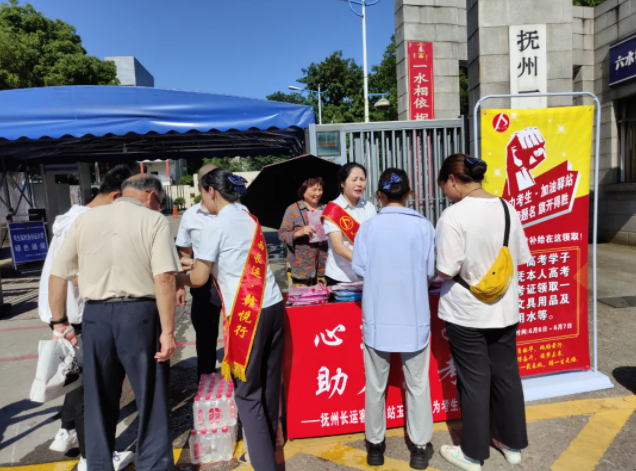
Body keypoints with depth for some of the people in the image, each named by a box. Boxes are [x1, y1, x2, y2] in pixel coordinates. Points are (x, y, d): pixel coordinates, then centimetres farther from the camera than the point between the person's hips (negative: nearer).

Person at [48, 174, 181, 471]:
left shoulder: (84, 219, 9)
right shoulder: (154, 221, -4)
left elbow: (57, 275, 9)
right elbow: (164, 280, -15)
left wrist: (59, 320, 19)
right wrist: (168, 330, -12)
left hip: (95, 316, 4)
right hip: (139, 314, -4)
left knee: (99, 402, 20)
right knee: (151, 400, 10)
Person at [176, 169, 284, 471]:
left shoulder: (215, 226, -7)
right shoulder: (249, 219, 14)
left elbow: (199, 278, -5)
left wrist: (176, 278, 15)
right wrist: (194, 267, 24)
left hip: (246, 314, -7)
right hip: (273, 306, 7)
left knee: (248, 392, 5)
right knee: (269, 384, 18)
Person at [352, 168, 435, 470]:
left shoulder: (368, 227, -7)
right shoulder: (423, 225, -6)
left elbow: (359, 269, -6)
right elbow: (430, 272, -3)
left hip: (378, 317, 0)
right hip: (414, 316, 0)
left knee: (376, 384, 15)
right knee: (417, 384, 15)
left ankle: (375, 444, 29)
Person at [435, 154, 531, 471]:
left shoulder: (454, 215, -20)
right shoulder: (507, 208, 0)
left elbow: (446, 271, -22)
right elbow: (521, 259, 7)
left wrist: (431, 271, -1)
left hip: (466, 313, -6)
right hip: (504, 309, 6)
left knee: (474, 381, 8)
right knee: (506, 374, 19)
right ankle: (512, 443, 37)